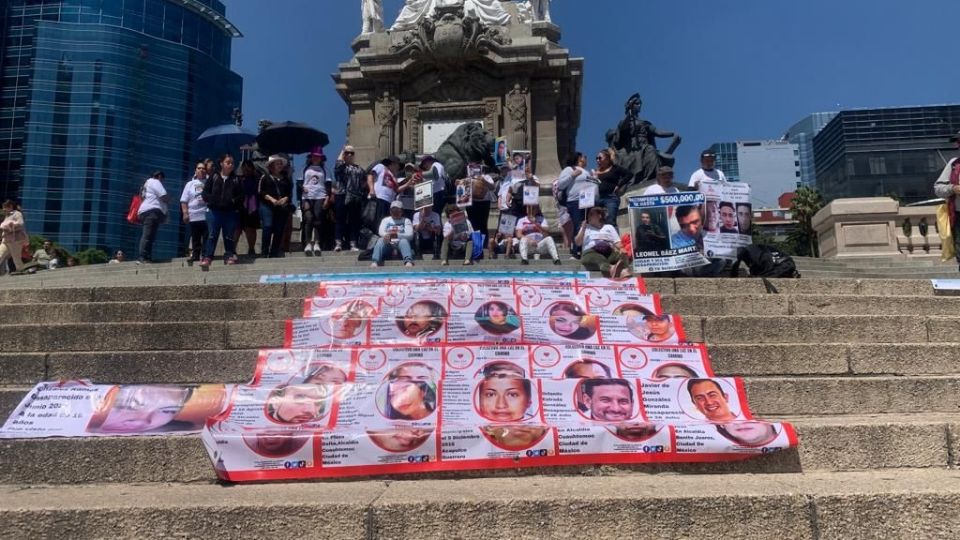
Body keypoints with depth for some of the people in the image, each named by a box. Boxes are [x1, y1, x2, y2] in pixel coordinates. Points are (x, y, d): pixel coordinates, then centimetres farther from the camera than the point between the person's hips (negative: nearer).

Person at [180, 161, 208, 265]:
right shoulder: (190, 184, 13)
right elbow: (184, 200, 10)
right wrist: (185, 213, 1)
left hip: (206, 215, -2)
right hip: (193, 216, 2)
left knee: (206, 237, -4)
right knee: (195, 238, 6)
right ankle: (195, 255, 11)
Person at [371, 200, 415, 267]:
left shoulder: (406, 221, 11)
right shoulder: (385, 220, 16)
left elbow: (410, 235, -6)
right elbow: (381, 232, -2)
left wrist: (397, 235, -27)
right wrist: (387, 236, -29)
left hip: (400, 244, -1)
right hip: (388, 245, 1)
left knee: (404, 241, -34)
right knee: (381, 240, -30)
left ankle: (408, 262, -61)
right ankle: (375, 262, -52)